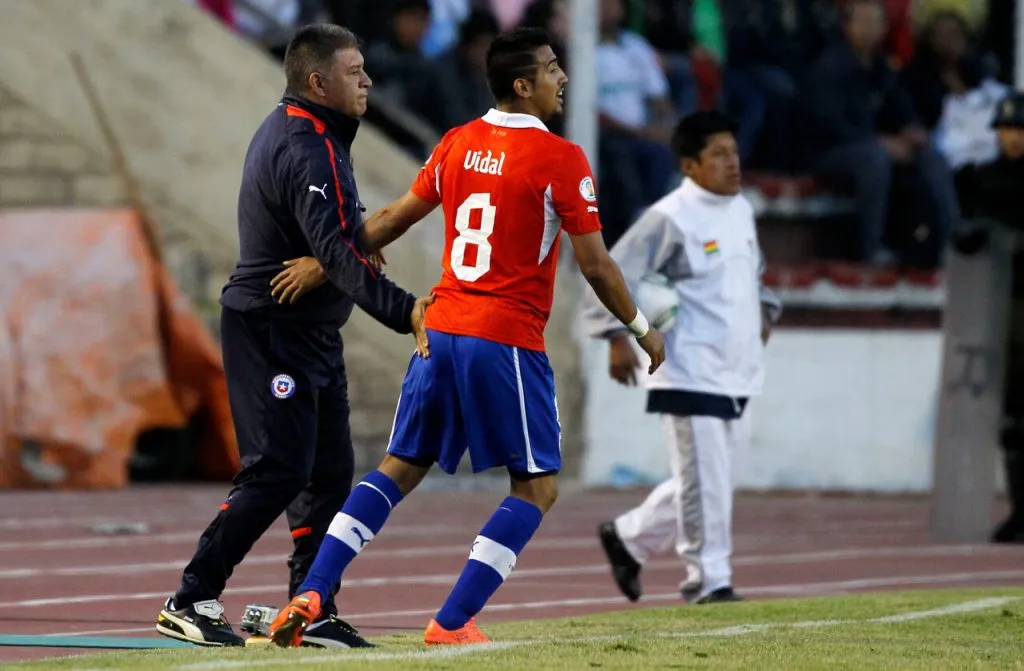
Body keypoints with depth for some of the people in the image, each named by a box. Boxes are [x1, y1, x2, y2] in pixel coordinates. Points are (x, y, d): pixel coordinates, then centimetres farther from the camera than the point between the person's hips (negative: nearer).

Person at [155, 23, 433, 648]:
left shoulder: (288, 131, 12)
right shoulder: (308, 151, -21)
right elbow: (336, 253, -33)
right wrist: (403, 310, -43)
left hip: (311, 334, 10)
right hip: (274, 332, -10)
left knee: (330, 471, 9)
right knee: (279, 471, -11)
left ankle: (313, 612, 12)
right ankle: (191, 601, -5)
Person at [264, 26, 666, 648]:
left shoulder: (457, 144, 9)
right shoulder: (561, 159, -9)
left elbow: (393, 220, 16)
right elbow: (595, 264, -8)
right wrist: (643, 329, 6)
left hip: (441, 331, 6)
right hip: (507, 341, -6)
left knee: (400, 469, 14)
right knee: (538, 487, 5)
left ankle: (309, 597, 2)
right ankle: (452, 622, -4)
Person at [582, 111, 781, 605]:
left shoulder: (741, 211, 13)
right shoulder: (670, 218, -12)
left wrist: (763, 311, 16)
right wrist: (618, 338, -19)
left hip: (736, 374, 8)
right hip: (690, 375, -8)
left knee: (709, 480, 14)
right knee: (703, 481, -7)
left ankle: (628, 537, 30)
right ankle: (708, 581, 2)